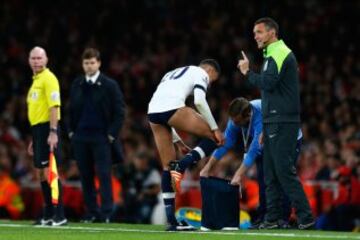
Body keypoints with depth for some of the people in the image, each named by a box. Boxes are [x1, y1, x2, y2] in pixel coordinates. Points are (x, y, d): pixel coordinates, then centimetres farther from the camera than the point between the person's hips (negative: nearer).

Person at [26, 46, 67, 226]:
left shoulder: (48, 78, -9)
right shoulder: (35, 80, 19)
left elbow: (54, 106, -18)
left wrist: (53, 132, -25)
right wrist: (34, 139, 24)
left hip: (47, 129, -9)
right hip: (37, 129, 9)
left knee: (49, 171, -12)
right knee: (41, 173, 11)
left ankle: (59, 216, -12)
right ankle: (48, 215, 16)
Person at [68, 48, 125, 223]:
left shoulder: (109, 85, -2)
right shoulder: (76, 85, 11)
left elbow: (119, 111, -3)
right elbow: (71, 110, 19)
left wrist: (112, 134, -9)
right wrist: (71, 131, 9)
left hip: (101, 137, -4)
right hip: (80, 136, 4)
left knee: (104, 175, -6)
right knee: (86, 176, 5)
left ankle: (106, 213, -5)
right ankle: (91, 213, 10)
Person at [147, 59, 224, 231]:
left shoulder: (174, 75, 37)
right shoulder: (200, 73, 15)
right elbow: (199, 101, -4)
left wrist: (177, 141, 33)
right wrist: (215, 129, 1)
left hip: (153, 112, 8)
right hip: (172, 107, -8)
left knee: (168, 166, 13)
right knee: (214, 137, 6)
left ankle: (172, 221, 10)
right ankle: (182, 166, -13)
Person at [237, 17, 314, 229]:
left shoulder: (281, 54, -10)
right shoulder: (273, 55, 22)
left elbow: (268, 83, -22)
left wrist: (248, 72, -5)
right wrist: (266, 128, 22)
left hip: (282, 122, -10)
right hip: (273, 123, 10)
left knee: (284, 170, -13)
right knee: (271, 173, 7)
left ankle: (306, 217, -13)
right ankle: (272, 219, 8)